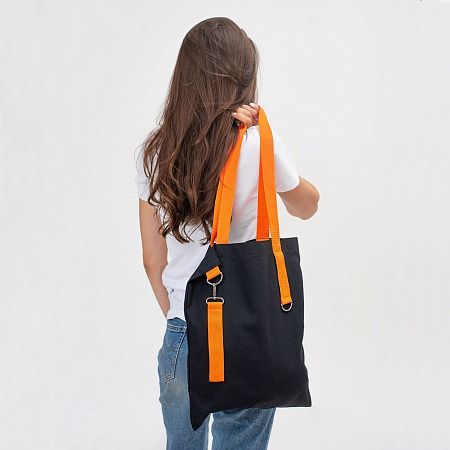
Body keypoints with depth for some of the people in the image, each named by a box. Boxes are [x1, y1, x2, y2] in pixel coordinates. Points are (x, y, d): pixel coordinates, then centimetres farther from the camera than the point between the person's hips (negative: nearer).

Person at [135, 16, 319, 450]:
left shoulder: (155, 153, 0)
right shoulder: (259, 143, -11)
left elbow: (152, 260, 6)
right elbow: (306, 206, 9)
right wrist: (259, 132, -1)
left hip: (179, 338, 4)